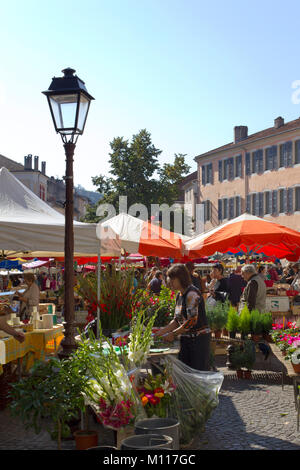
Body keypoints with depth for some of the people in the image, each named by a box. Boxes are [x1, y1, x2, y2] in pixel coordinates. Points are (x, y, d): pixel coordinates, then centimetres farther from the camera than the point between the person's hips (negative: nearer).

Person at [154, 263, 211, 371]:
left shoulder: (192, 294, -15)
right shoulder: (179, 295, 12)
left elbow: (192, 320, -21)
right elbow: (177, 320, 16)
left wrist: (173, 334, -15)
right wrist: (162, 332, 6)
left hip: (199, 337, -8)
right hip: (186, 339, 8)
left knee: (199, 372, -5)